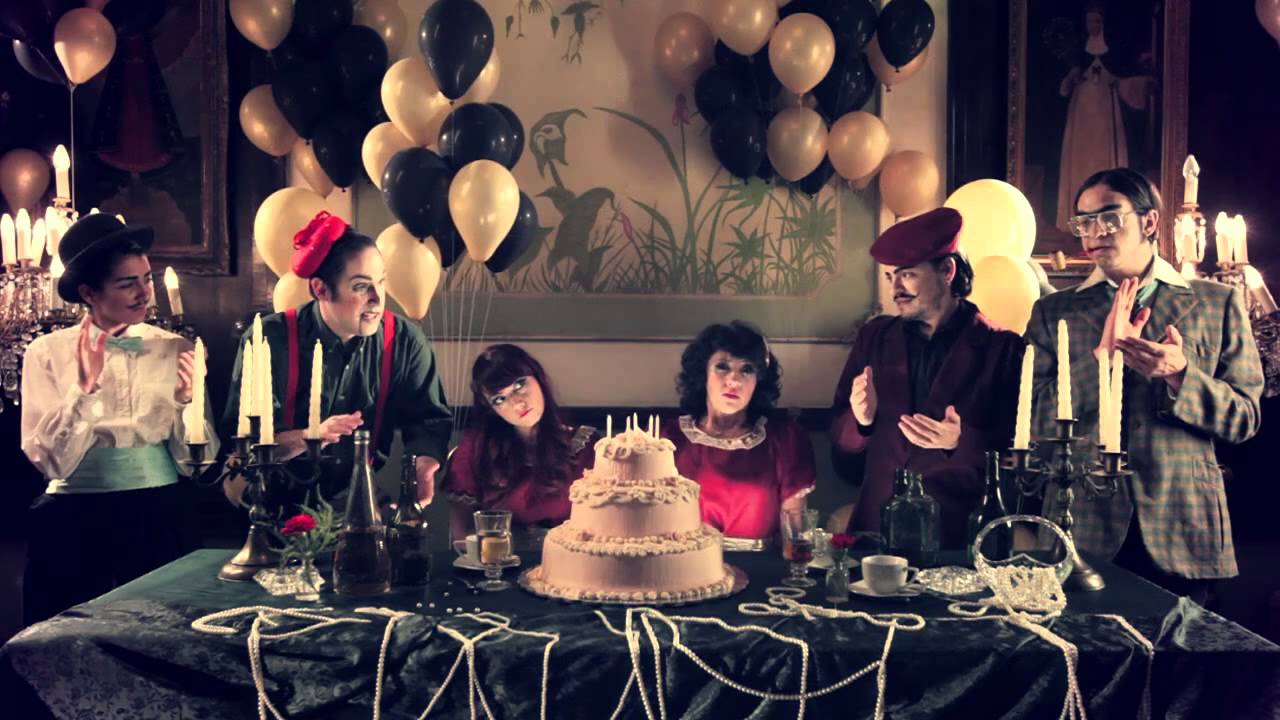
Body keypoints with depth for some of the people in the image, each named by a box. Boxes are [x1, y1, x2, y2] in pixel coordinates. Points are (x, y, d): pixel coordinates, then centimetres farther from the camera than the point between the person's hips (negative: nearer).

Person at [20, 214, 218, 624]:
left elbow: (196, 460, 0)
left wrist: (188, 399, -16)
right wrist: (85, 387, -18)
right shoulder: (47, 353, -2)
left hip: (158, 516, 1)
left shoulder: (174, 349, 0)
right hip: (74, 520, -1)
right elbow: (49, 460, -8)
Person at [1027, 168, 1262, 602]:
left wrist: (1180, 374, -15)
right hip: (1083, 533, 0)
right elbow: (1037, 424, -1)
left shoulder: (1217, 304, 6)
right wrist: (1102, 355, -13)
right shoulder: (1053, 313, 6)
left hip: (1183, 534, 0)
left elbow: (1244, 419, 4)